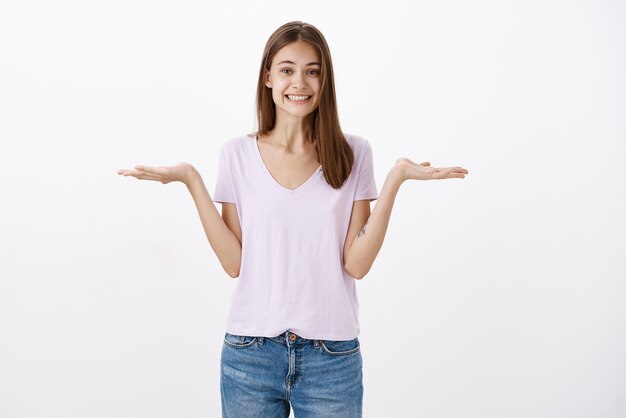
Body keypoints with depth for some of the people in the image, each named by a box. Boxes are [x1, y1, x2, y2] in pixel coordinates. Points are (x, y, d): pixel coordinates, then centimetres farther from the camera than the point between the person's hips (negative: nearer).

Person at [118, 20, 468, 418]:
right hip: (250, 351, 1)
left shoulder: (353, 154, 0)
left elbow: (357, 264, -6)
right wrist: (191, 180, -9)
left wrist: (395, 179, -12)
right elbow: (234, 262, -4)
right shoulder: (238, 153, 1)